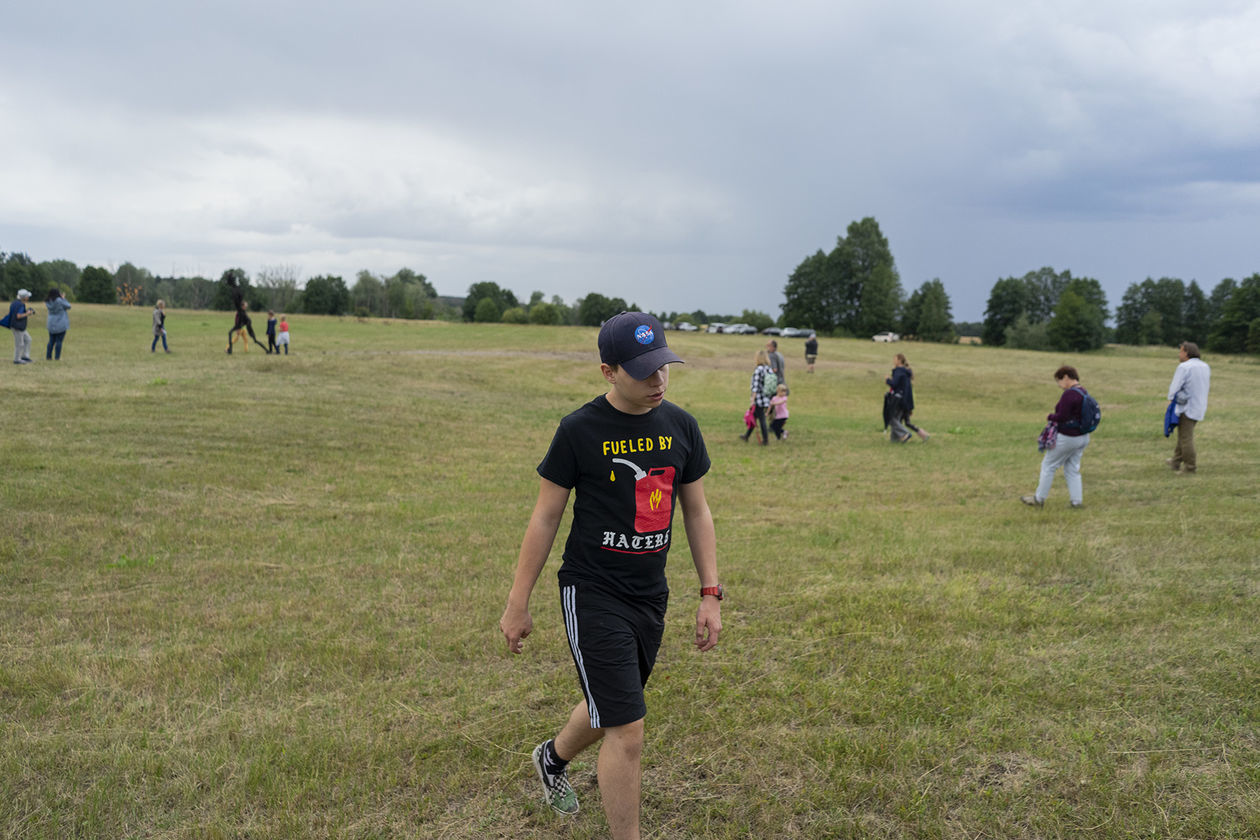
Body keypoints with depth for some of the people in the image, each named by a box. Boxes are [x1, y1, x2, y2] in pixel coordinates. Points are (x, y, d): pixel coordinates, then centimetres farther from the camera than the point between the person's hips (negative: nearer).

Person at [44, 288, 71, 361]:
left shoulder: (48, 302, 2)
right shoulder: (59, 301, -17)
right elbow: (68, 306, -6)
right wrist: (63, 299, 3)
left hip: (52, 325, 6)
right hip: (61, 325, -6)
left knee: (51, 341, 13)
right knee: (59, 341, 0)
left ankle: (48, 356, 14)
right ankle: (57, 357, 1)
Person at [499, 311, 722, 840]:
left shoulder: (681, 426, 1)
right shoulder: (579, 430, -12)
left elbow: (697, 512, 9)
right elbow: (545, 518, -6)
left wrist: (710, 594, 6)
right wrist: (518, 604, -2)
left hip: (650, 597, 6)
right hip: (593, 595, -5)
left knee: (610, 710, 23)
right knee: (627, 732, -8)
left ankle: (552, 759, 53)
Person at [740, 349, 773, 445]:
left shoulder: (758, 370, -16)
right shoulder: (769, 369, 6)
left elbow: (756, 387, -19)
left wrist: (753, 400, -17)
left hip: (759, 399, -8)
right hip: (766, 398, 8)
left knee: (761, 419, 0)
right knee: (753, 417, 19)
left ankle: (765, 439, 4)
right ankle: (747, 435, 30)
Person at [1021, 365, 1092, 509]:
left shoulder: (1069, 394, -23)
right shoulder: (1083, 392, 7)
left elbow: (1062, 417, -25)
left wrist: (1050, 416, -6)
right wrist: (1054, 417, 6)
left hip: (1067, 438, -9)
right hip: (1083, 437, 9)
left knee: (1048, 465, 7)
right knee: (1073, 469, 18)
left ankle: (1039, 498, 18)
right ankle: (1077, 501, 18)